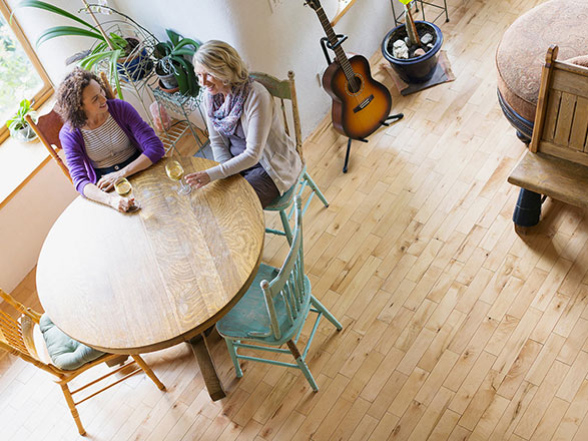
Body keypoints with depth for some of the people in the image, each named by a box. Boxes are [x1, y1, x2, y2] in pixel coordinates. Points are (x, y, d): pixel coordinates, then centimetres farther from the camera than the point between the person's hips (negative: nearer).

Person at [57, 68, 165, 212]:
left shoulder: (120, 108, -9)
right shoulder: (70, 134, -10)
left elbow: (156, 148, -14)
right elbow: (80, 182, -16)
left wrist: (121, 174, -24)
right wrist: (110, 199, -37)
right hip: (105, 187, 0)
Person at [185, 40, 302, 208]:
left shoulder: (256, 96, -27)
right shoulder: (211, 96, -5)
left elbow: (253, 154, -29)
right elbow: (217, 142, 3)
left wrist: (212, 174, -36)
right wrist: (229, 174, -13)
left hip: (269, 167, -6)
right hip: (235, 161, 6)